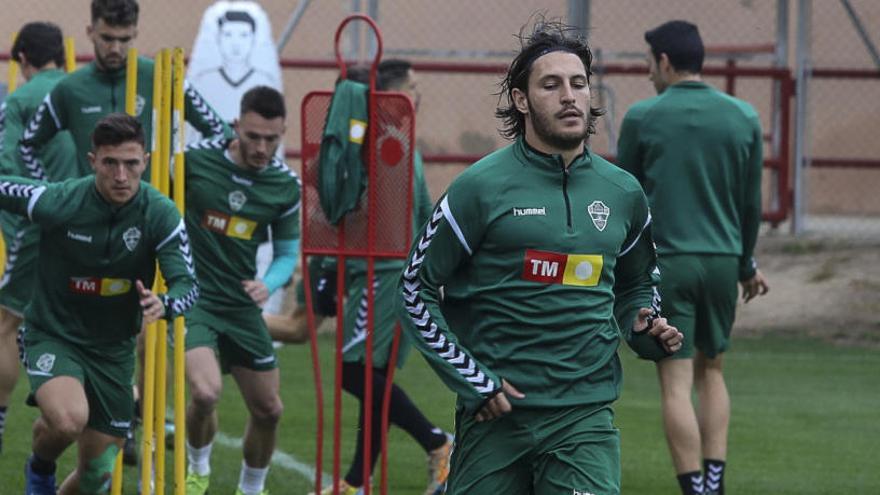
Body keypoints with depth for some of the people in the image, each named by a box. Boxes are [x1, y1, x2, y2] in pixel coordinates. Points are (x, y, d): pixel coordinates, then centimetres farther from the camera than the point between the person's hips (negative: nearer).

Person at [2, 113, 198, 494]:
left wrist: (163, 305, -40)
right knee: (68, 418, -33)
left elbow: (187, 286, -19)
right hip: (52, 337, -3)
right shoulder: (57, 203, -21)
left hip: (113, 349, 3)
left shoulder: (160, 215, -15)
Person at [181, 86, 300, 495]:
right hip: (192, 297, -4)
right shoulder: (196, 159, -12)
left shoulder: (286, 185, -1)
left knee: (268, 410, 9)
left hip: (243, 306, 4)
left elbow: (287, 252, 8)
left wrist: (269, 284, -11)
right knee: (206, 392, -25)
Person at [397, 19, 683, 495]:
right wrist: (473, 380, -6)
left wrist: (646, 330, 4)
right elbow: (416, 288, 0)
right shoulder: (481, 187, -5)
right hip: (495, 417, -2)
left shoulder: (622, 192, 9)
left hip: (585, 416, 2)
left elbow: (635, 284, 27)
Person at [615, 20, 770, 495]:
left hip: (664, 260, -3)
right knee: (712, 371, 18)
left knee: (676, 384, -2)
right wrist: (746, 263, 21)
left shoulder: (642, 117, -5)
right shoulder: (743, 117, 4)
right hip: (722, 260, 4)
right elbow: (751, 202, 10)